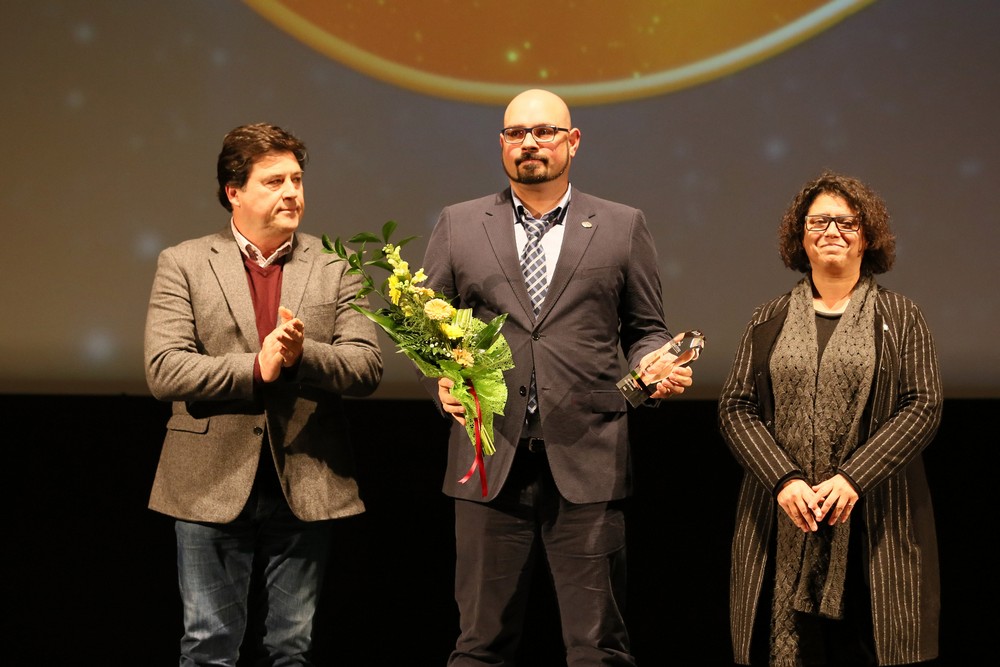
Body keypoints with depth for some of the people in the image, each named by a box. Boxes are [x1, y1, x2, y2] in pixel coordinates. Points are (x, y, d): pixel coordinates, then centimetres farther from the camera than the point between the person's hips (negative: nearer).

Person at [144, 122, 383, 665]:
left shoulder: (335, 268, 8)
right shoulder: (183, 265, 3)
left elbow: (367, 366, -1)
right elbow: (164, 371, -8)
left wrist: (301, 355, -20)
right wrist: (255, 368, -19)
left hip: (306, 489, 2)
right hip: (213, 486, -2)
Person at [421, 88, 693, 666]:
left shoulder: (623, 227, 10)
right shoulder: (458, 226, 12)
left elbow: (645, 329, 14)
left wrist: (655, 364, -7)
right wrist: (441, 379, -6)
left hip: (587, 462, -1)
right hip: (490, 460, 1)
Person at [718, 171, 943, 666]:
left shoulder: (899, 319, 7)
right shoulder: (769, 321, 12)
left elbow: (923, 407, -2)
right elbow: (735, 408, 5)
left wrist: (852, 479, -14)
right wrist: (783, 479, -11)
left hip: (872, 524, -1)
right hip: (782, 523, 1)